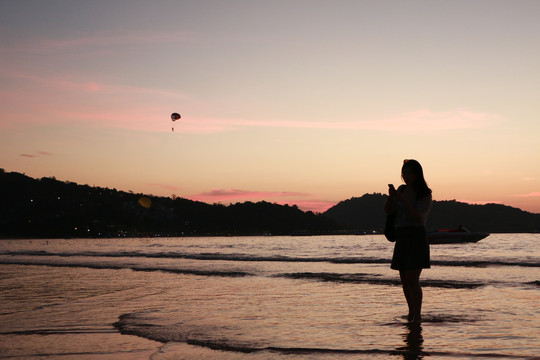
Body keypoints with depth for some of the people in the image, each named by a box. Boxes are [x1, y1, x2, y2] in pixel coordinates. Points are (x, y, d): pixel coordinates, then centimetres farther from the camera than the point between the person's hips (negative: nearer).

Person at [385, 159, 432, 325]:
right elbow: (387, 210, 5)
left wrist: (402, 199, -23)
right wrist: (391, 196, -14)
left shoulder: (425, 195, -7)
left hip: (416, 238, -6)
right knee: (404, 279, 12)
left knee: (413, 279, -13)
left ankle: (417, 316, -7)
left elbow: (418, 218, -19)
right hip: (402, 238, 6)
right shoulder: (402, 190, 10)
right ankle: (411, 312, 28)